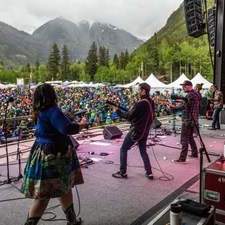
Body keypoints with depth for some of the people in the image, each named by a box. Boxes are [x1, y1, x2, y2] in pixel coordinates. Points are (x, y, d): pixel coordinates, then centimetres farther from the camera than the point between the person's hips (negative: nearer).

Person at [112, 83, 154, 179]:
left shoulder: (140, 104, -22)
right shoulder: (151, 103, 3)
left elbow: (129, 116, -16)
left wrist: (118, 111, -3)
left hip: (136, 131, -8)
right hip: (145, 131, 8)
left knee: (123, 149, 6)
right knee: (143, 151, 19)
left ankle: (122, 172, 11)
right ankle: (149, 173, 17)